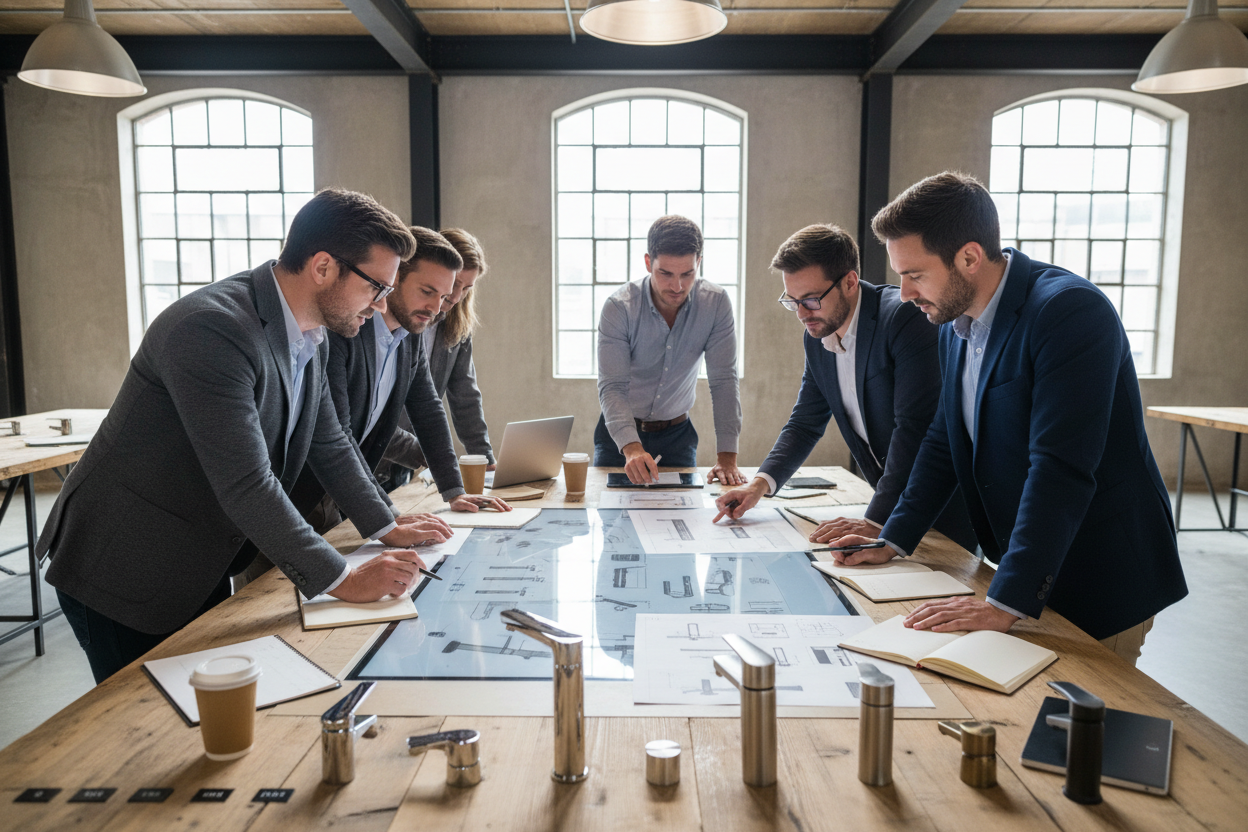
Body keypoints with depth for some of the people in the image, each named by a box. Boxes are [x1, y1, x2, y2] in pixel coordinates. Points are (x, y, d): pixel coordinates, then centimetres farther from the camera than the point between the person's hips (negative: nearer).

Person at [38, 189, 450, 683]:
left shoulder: (311, 337, -1)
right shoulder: (212, 329, -29)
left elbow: (328, 444, 11)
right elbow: (245, 485, -32)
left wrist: (388, 528, 6)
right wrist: (342, 580, -26)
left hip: (202, 569, 8)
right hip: (122, 569, -8)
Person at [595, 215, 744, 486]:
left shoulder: (716, 303, -15)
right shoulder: (618, 308, -21)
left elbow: (724, 381, -15)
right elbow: (612, 387, -26)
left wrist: (727, 457, -25)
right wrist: (631, 448, -43)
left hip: (678, 432, 2)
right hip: (620, 432, -1)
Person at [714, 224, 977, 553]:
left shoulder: (905, 318, -22)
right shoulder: (816, 336, 1)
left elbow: (914, 427, -29)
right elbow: (806, 422, 8)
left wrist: (875, 521, -32)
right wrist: (761, 483, -9)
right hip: (888, 496, 6)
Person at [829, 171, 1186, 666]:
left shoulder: (1071, 310, -23)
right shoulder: (955, 324, 4)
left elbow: (1061, 468, -30)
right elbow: (944, 441, 11)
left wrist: (1007, 602, -32)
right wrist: (894, 541, 4)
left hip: (1102, 580, -7)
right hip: (1016, 571, 7)